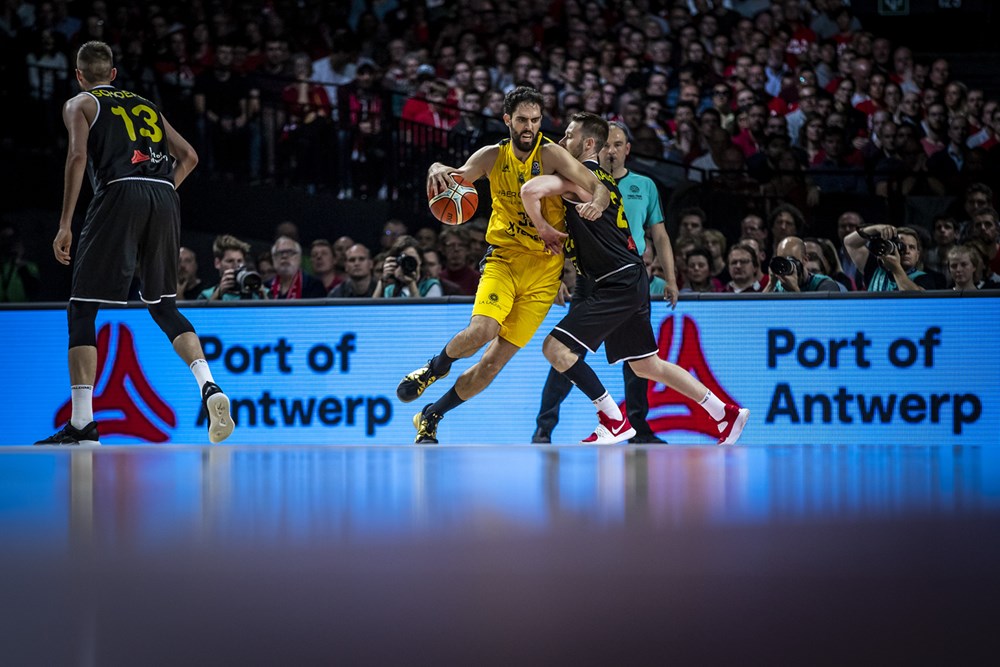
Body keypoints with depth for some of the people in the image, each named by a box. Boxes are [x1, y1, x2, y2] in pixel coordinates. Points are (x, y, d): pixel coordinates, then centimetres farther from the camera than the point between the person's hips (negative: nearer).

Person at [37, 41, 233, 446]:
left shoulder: (80, 105, 15)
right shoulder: (145, 105, 30)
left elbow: (78, 156, -2)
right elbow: (189, 156, 24)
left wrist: (65, 225, -5)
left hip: (119, 194, -5)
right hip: (165, 199, 5)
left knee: (82, 309, 1)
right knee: (163, 306, 19)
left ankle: (82, 424, -7)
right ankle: (209, 387, -5)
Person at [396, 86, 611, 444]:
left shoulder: (551, 154, -8)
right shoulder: (493, 156, 1)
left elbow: (599, 188, -11)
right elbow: (460, 176, -11)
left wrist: (596, 204, -35)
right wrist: (439, 170, -35)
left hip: (543, 270, 0)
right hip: (504, 258, 0)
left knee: (495, 361, -1)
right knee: (482, 330, -28)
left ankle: (430, 418, 18)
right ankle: (435, 368, 4)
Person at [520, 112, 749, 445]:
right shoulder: (603, 177, 19)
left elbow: (530, 190, -26)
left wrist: (544, 229, -11)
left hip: (619, 285, -10)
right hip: (629, 282, 10)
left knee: (556, 347, -13)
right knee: (646, 365, 20)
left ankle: (613, 421, -7)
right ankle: (726, 414, 25)